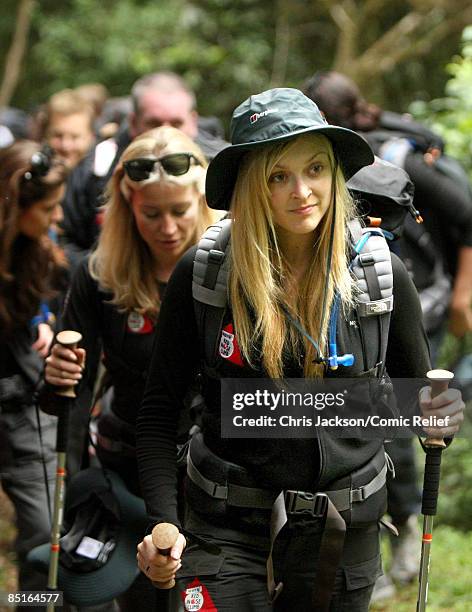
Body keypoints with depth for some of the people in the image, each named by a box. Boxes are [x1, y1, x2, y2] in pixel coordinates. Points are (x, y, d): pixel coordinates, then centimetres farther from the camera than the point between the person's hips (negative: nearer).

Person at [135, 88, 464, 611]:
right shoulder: (200, 275, -7)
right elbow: (159, 410, -1)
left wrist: (442, 414, -16)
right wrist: (163, 523, -13)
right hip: (227, 530, -1)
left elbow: (415, 392, 8)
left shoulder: (383, 276, -5)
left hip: (343, 536, 2)